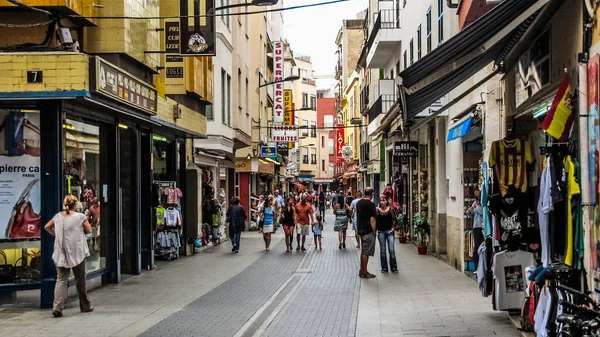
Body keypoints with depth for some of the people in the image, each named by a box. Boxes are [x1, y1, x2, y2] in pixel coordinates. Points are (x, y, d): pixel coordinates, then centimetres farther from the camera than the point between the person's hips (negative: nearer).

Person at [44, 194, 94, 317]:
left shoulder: (58, 216, 4)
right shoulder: (80, 216, -8)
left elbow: (47, 227, 15)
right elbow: (89, 230, 1)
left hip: (61, 254, 3)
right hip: (77, 253, -3)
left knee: (61, 279, 2)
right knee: (80, 280, 11)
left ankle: (57, 307, -13)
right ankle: (85, 306, 24)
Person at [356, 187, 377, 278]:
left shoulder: (359, 203, 9)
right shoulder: (370, 204, -16)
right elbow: (372, 219, -17)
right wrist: (374, 231, -10)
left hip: (360, 229, 8)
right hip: (368, 231, -8)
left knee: (363, 251, 16)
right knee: (366, 252, -3)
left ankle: (362, 271, 22)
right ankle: (364, 272, 0)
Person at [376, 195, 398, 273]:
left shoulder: (391, 209, 0)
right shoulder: (377, 210, 3)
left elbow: (394, 219, 5)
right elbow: (375, 221, 7)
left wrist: (393, 227, -5)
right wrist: (376, 230, -2)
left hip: (389, 231, -2)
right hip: (381, 232, 2)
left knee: (391, 250, -5)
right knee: (382, 250, 6)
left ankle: (394, 267, 5)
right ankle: (384, 268, 14)